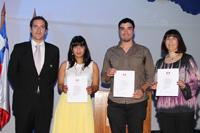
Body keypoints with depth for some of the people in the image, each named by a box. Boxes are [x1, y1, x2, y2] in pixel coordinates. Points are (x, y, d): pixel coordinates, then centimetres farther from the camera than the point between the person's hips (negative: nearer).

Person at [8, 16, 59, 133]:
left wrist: (47, 90, 2)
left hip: (45, 101, 1)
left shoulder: (53, 50, 8)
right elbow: (12, 72, 6)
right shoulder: (19, 48, 5)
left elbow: (54, 73, 12)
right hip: (23, 101, -1)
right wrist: (20, 90, 1)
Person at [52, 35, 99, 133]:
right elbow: (59, 85, 9)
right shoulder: (65, 65, 8)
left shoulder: (93, 65, 8)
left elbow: (96, 86, 8)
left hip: (84, 104, 0)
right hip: (66, 103, 0)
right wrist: (63, 88, -12)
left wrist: (91, 89, -13)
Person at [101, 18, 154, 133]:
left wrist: (142, 89, -12)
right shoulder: (111, 52, 12)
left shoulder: (143, 51, 8)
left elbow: (151, 76, 6)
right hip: (115, 103, 1)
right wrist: (108, 75, -8)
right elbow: (104, 79, 14)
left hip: (137, 102, -1)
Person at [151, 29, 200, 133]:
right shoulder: (160, 62, 14)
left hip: (184, 107, -3)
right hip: (164, 108, 3)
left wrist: (185, 86, -18)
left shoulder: (187, 59, 2)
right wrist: (155, 86, 0)